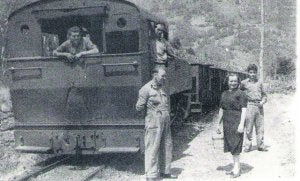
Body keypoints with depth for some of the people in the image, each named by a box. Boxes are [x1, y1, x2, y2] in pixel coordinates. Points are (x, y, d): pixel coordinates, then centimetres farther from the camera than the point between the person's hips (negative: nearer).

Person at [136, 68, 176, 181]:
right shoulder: (146, 89, -9)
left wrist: (168, 120, 17)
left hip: (165, 123, 8)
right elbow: (139, 107, -8)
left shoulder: (162, 88, 15)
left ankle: (165, 171, 26)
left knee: (167, 147, 13)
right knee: (152, 149, -5)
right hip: (154, 124, -8)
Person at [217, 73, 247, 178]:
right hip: (227, 123, 7)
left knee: (235, 146, -5)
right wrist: (219, 124, 18)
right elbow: (221, 109, 18)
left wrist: (241, 124, -18)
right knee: (230, 145, 11)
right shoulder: (224, 94, 14)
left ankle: (237, 168, 5)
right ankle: (235, 167, 22)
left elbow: (244, 109, -11)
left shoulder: (240, 94, -5)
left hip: (236, 122, -7)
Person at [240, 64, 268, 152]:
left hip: (259, 107, 3)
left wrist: (263, 101, -1)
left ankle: (260, 145, 14)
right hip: (250, 106, -3)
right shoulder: (244, 83, 3)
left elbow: (264, 95, 17)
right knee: (249, 127, -3)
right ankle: (248, 146, 5)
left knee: (260, 127, 6)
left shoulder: (259, 83, 12)